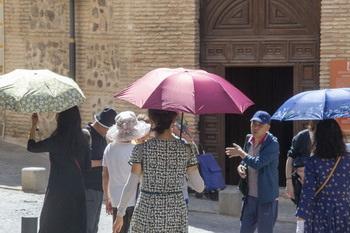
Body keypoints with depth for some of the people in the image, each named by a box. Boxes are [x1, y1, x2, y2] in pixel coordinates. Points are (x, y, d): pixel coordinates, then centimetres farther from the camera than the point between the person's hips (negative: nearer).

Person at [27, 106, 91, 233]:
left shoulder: (56, 140, -15)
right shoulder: (82, 139, 0)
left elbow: (31, 147, -2)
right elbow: (88, 166, 6)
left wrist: (33, 125, 8)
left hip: (58, 190, -5)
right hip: (77, 191, 5)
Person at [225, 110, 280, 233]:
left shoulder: (273, 144, -15)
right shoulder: (249, 139, 7)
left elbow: (257, 164, -26)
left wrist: (240, 153, -13)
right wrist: (240, 167, -2)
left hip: (266, 197, -7)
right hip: (250, 195, 7)